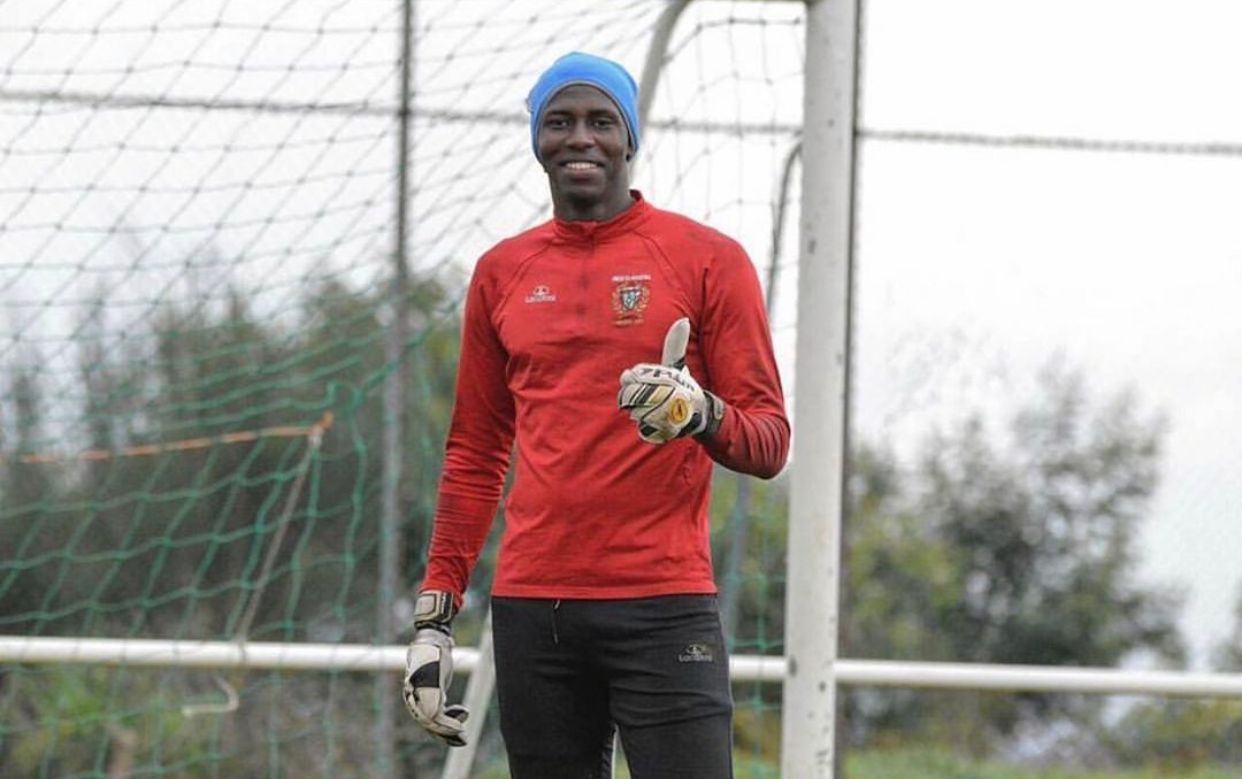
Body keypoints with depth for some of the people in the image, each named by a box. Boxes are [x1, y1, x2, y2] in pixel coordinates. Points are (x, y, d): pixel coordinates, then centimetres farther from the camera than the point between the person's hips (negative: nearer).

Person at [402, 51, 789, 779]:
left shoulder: (707, 258, 3)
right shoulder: (502, 273, 15)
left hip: (664, 607, -4)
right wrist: (434, 615, 13)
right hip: (531, 606, 4)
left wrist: (699, 413, -22)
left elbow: (770, 442, 0)